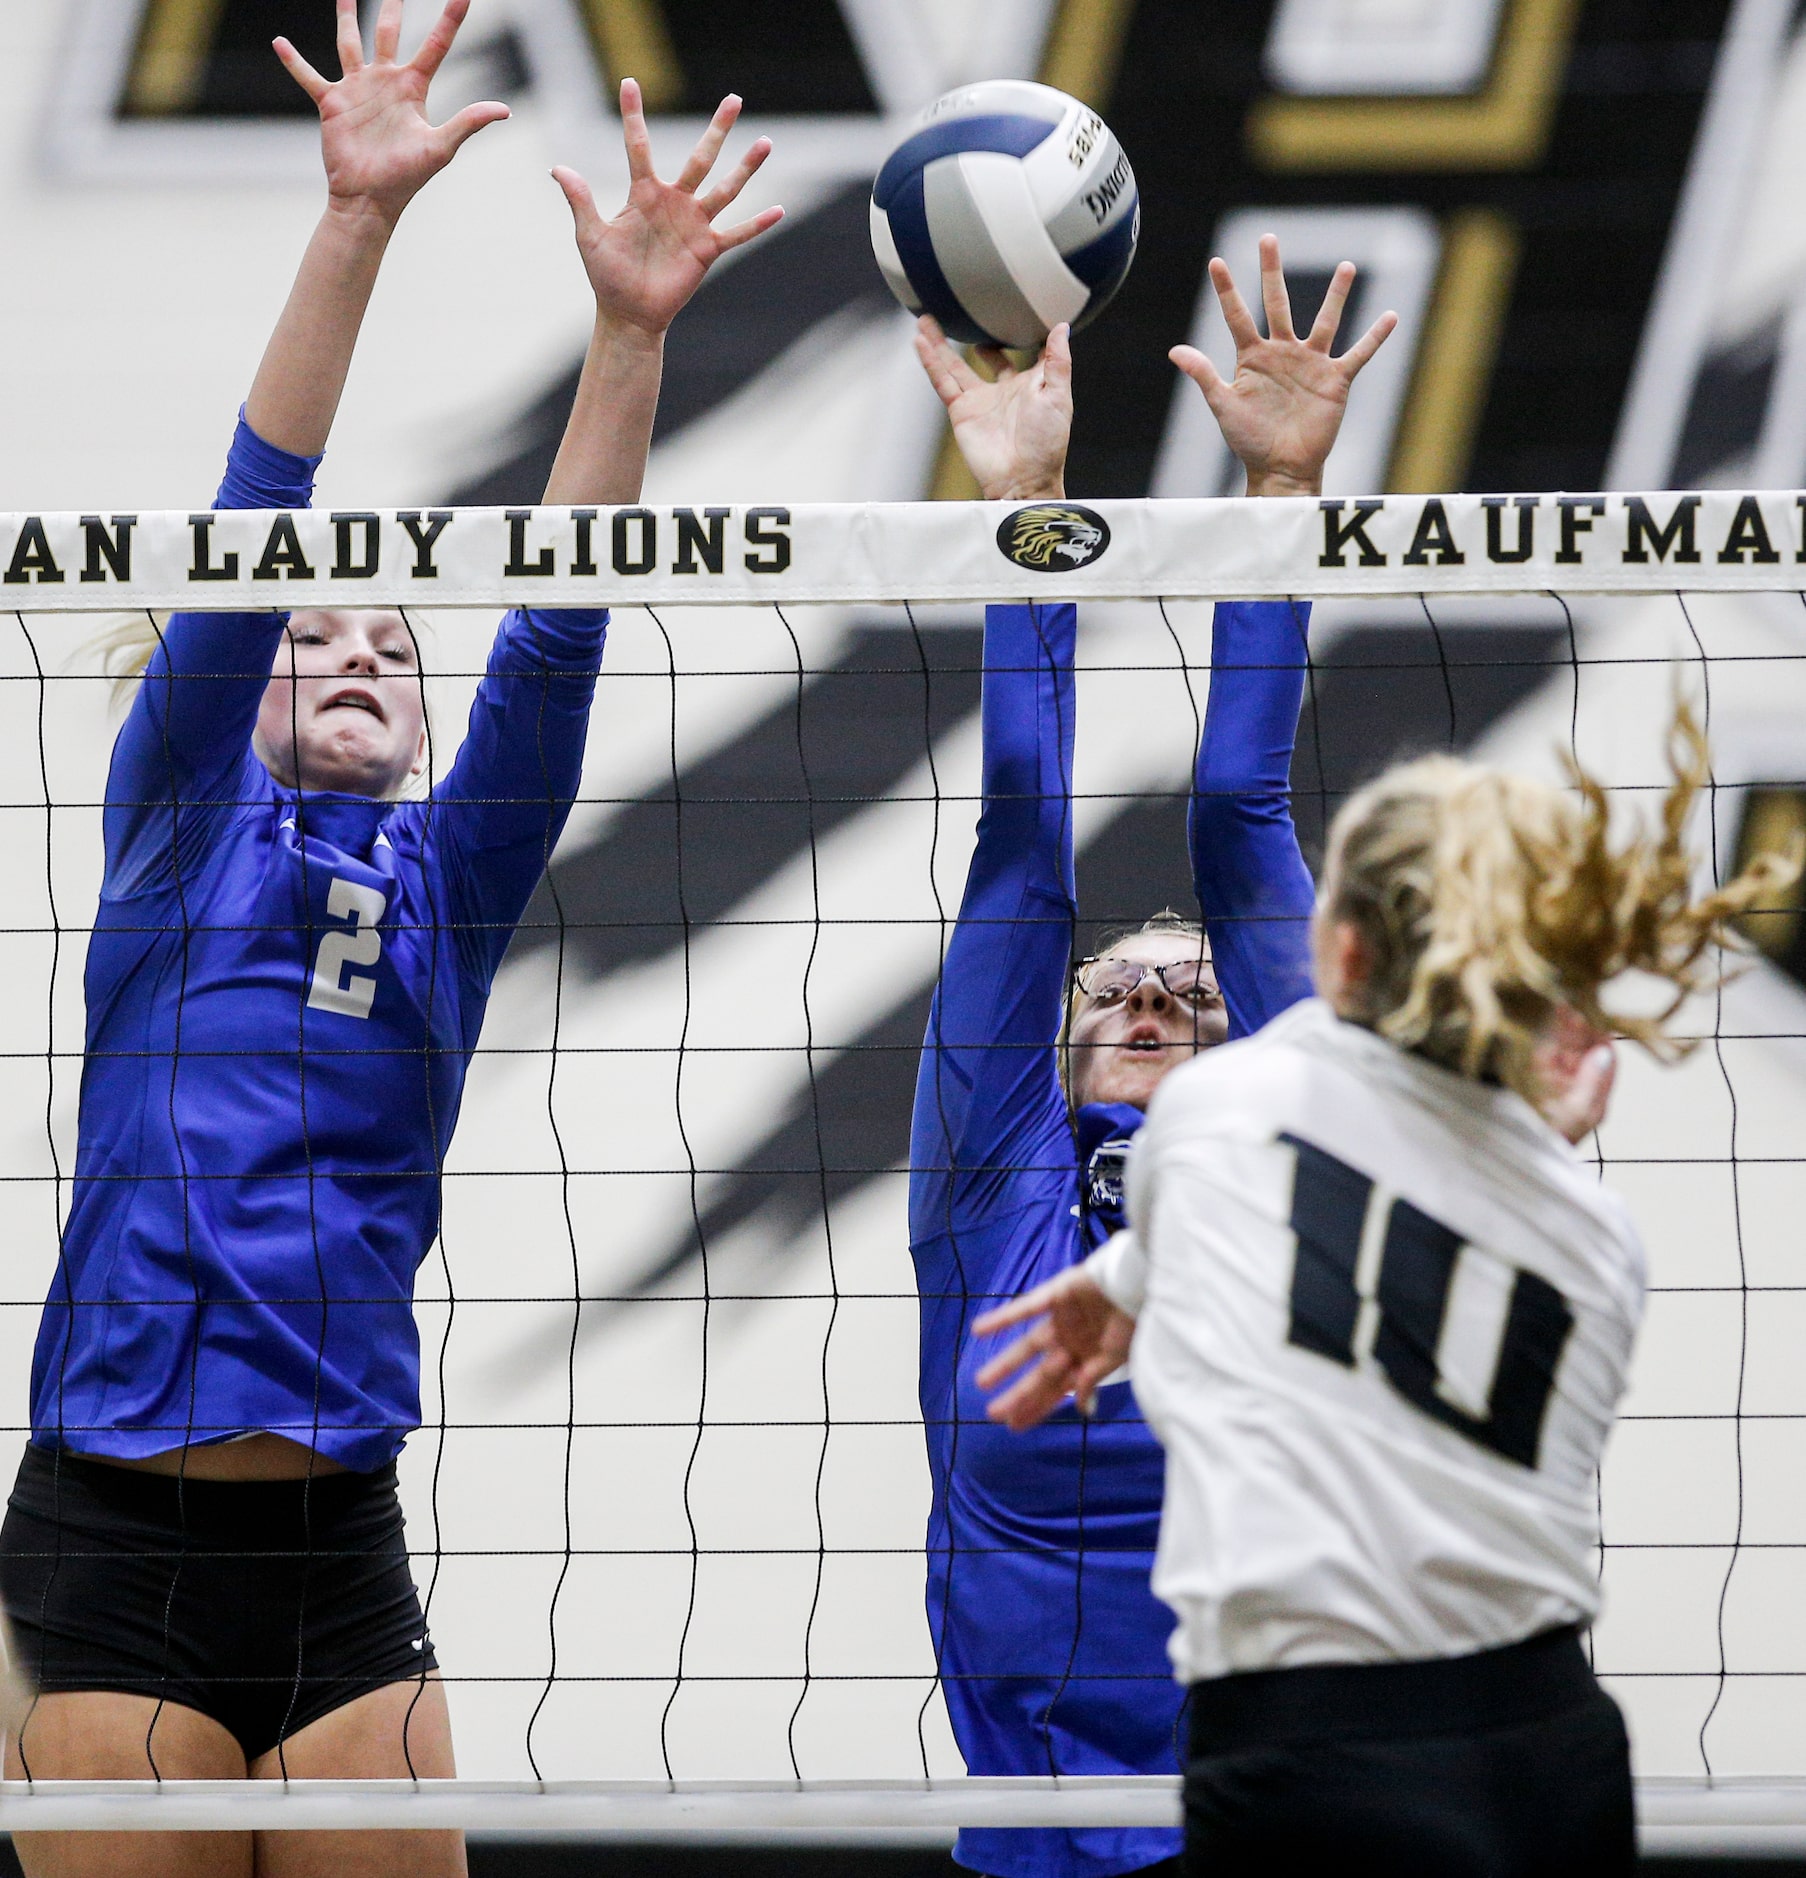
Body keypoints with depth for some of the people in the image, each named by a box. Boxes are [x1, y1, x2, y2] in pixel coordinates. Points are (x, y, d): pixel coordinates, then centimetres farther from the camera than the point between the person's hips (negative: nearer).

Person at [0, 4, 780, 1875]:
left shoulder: (448, 880, 15)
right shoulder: (176, 829, 9)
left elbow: (553, 633, 5)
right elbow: (248, 531, -1)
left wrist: (630, 329, -5)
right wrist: (354, 223, -11)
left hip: (340, 1562, 3)